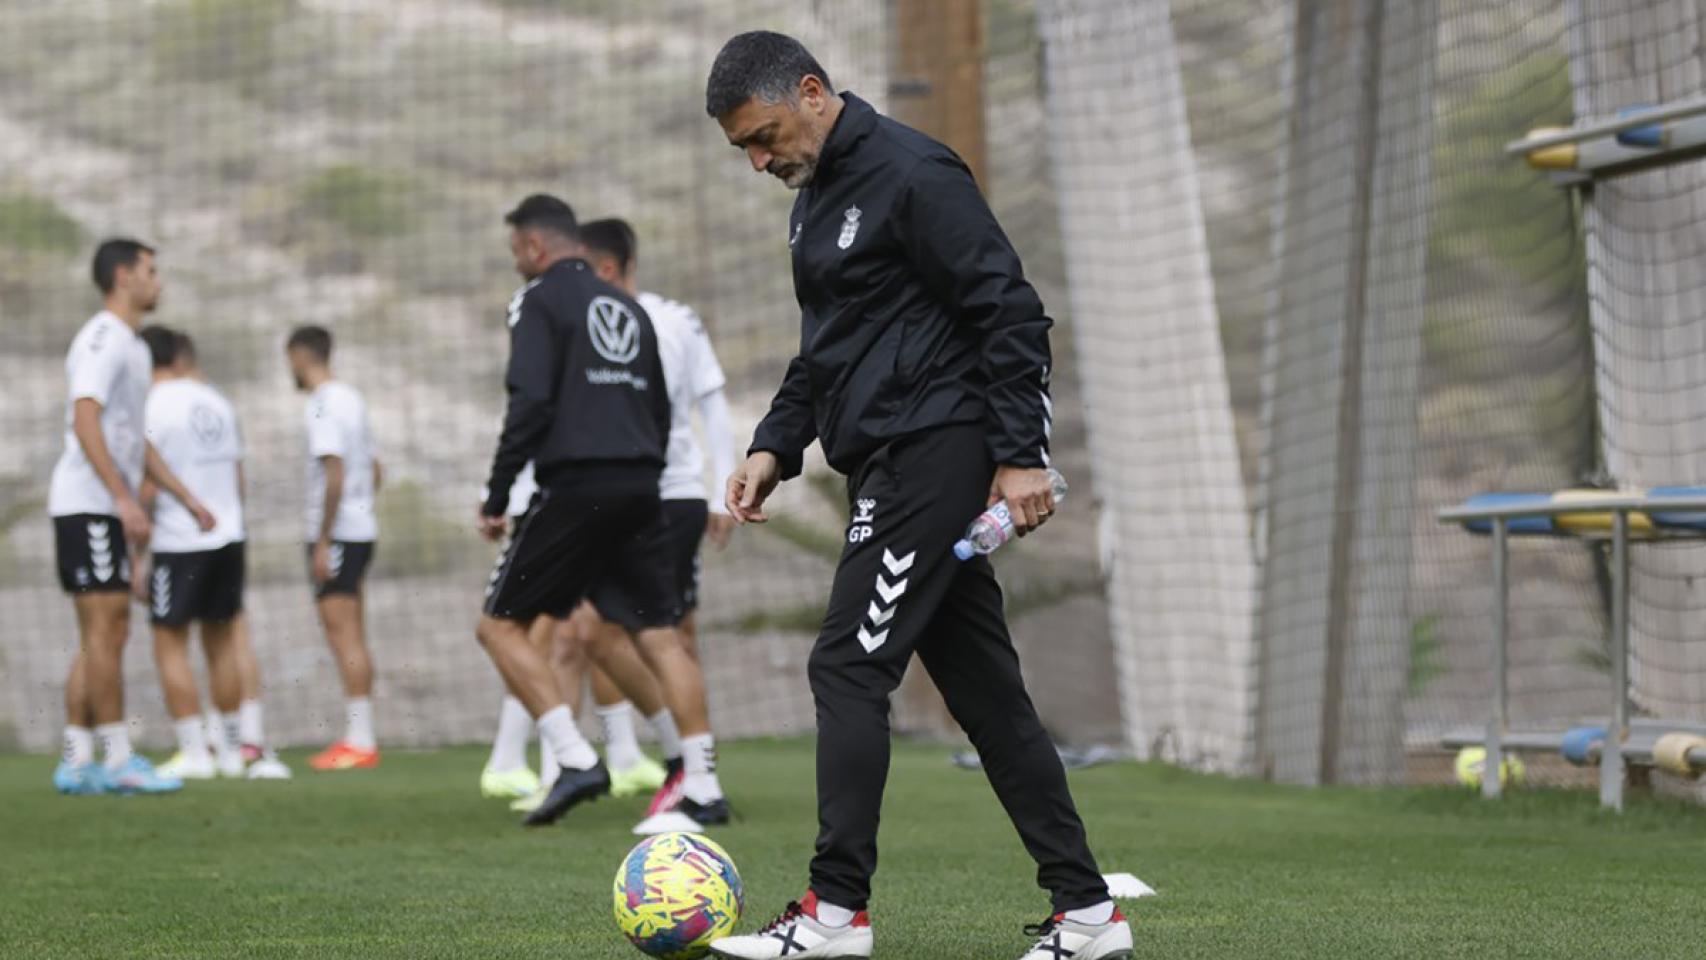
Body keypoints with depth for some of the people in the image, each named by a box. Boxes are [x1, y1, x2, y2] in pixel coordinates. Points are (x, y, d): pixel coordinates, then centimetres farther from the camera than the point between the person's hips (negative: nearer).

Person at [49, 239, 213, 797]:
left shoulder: (130, 346, 21)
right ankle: (118, 760, -9)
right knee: (105, 628, -10)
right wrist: (125, 499, -27)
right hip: (88, 505, -10)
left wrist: (187, 499, 25)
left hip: (108, 510, 10)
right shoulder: (102, 340, -10)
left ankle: (76, 764, 8)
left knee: (104, 634, 8)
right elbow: (85, 421, -21)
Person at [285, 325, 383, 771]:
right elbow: (375, 470, 22)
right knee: (351, 637, 11)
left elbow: (335, 475, -20)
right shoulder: (351, 399, 16)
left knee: (344, 635, -8)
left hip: (336, 534, -9)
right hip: (361, 530, 9)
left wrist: (322, 542, -19)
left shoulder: (324, 404, -13)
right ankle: (359, 737, 13)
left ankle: (359, 741, -9)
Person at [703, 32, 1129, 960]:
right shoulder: (817, 197, 18)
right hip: (893, 464, 10)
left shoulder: (912, 176, -12)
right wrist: (775, 446, 13)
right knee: (982, 686, 8)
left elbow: (1011, 313, -15)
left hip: (934, 451, -10)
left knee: (848, 668, -10)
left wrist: (1019, 455, -19)